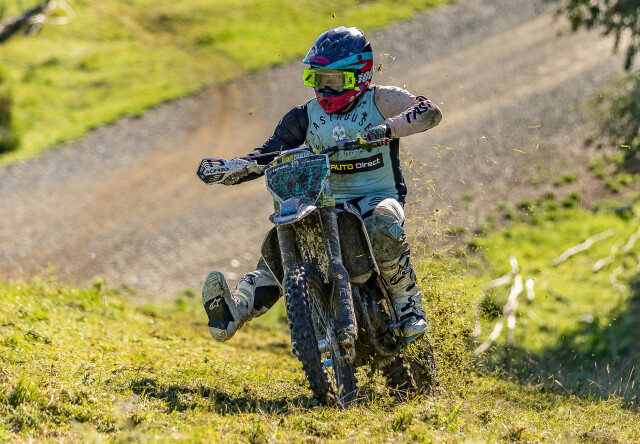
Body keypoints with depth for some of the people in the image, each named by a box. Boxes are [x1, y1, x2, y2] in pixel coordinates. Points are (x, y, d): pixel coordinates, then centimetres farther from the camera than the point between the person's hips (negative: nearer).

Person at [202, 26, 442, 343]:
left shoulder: (378, 101, -4)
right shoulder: (308, 116, 9)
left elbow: (429, 111, -20)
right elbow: (271, 151, 3)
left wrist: (388, 128, -40)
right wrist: (235, 168, -19)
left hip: (380, 198, -4)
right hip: (329, 203, 4)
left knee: (383, 233, -38)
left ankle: (410, 306, -20)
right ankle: (235, 311, -32)